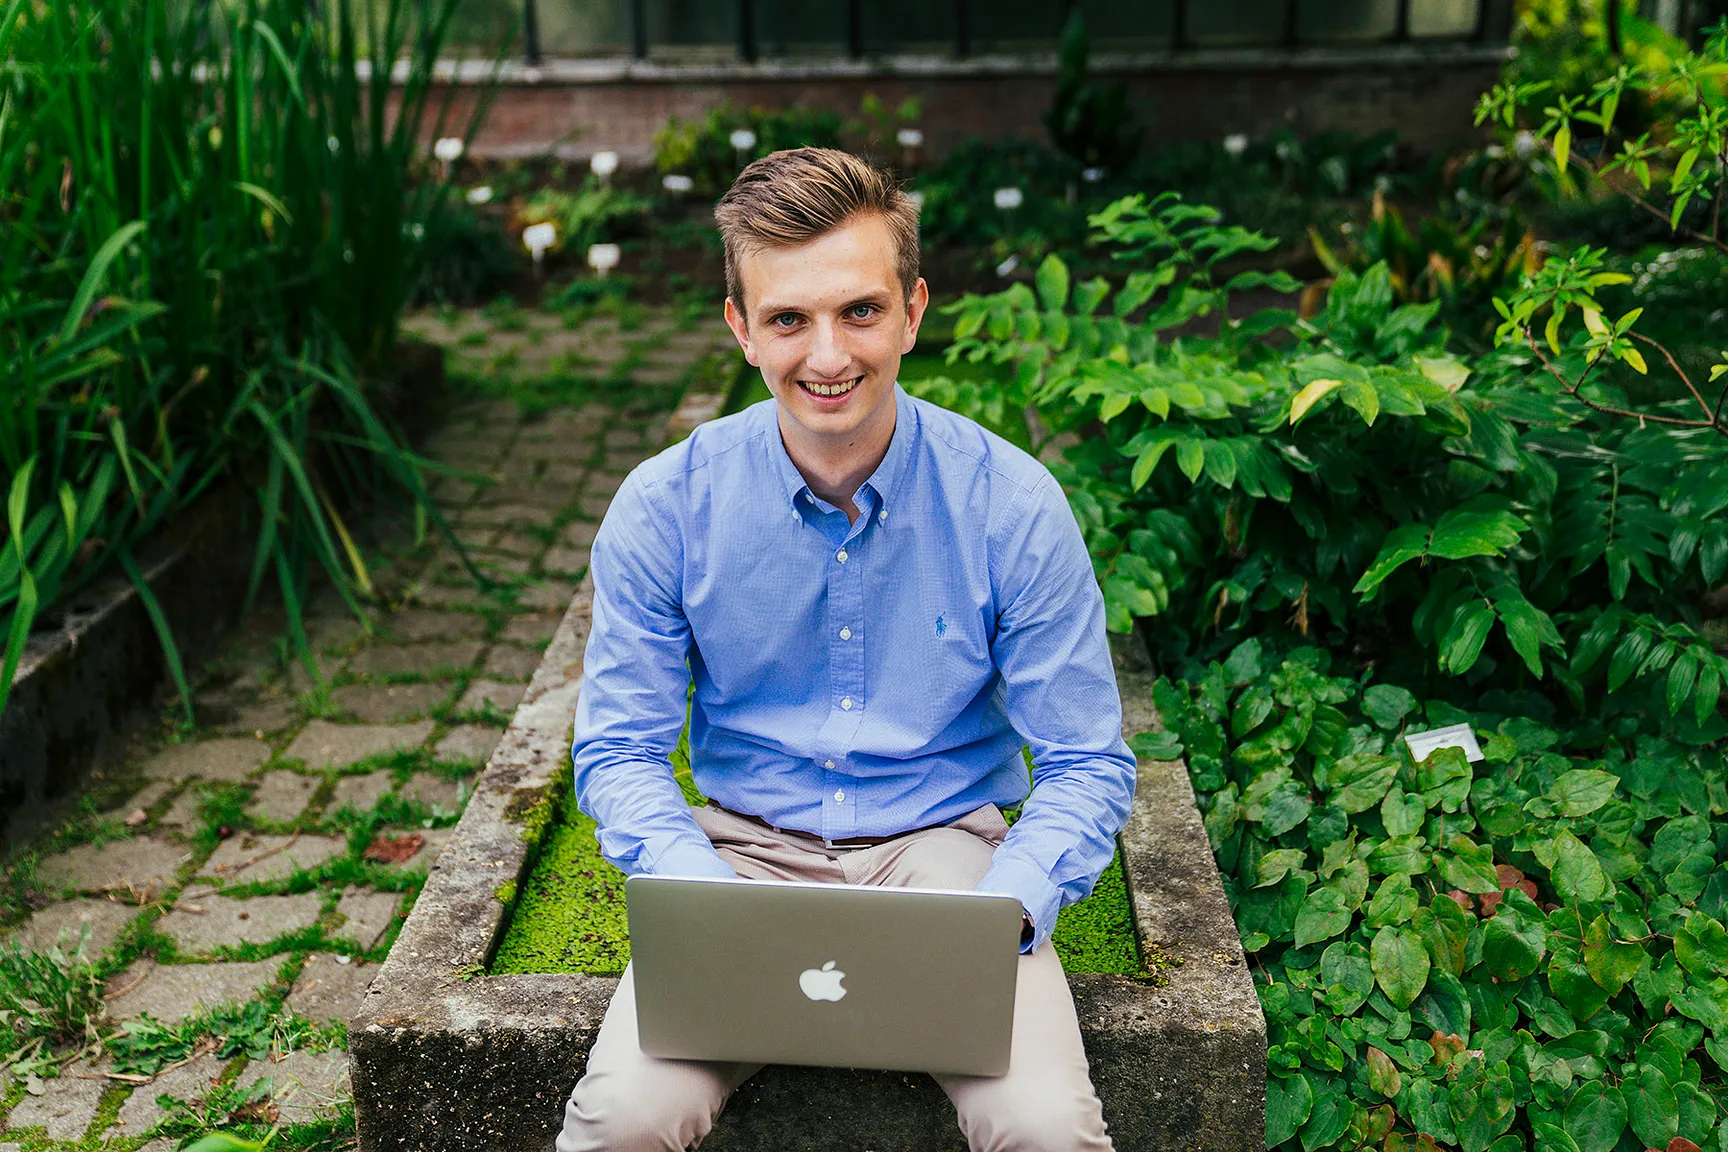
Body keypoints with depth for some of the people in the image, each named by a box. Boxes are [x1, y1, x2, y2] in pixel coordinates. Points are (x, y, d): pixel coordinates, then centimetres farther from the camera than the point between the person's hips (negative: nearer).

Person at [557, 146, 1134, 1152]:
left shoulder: (1013, 505, -10)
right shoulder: (664, 508, -7)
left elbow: (1087, 767, -4)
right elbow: (619, 750, -1)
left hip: (944, 842, 0)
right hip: (744, 847, 1)